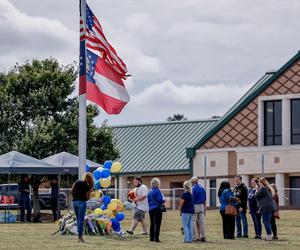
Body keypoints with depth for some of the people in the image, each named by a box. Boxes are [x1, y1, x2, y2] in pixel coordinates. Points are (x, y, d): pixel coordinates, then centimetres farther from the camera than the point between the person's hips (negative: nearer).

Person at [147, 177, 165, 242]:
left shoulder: (150, 192, 10)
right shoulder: (157, 191, -14)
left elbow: (148, 200, 14)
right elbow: (160, 200, -18)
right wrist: (164, 200, 2)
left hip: (151, 209, 8)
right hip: (157, 209, -8)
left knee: (152, 223, 13)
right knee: (157, 224, -5)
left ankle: (151, 237, 16)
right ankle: (156, 237, -8)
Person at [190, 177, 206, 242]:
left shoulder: (193, 189, -9)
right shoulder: (202, 188, 10)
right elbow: (205, 200, 14)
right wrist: (205, 208, 20)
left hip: (195, 206, -6)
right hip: (202, 206, 6)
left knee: (193, 222, -1)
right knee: (202, 221, 8)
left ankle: (194, 237, -2)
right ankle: (202, 237, 9)